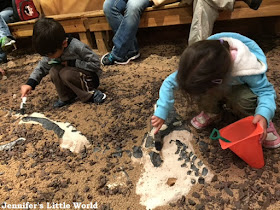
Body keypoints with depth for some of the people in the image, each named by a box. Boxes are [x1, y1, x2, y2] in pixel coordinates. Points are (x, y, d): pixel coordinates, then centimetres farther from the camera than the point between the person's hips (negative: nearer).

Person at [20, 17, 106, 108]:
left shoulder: (77, 47, -26)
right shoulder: (51, 51, -6)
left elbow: (96, 64, -22)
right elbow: (42, 67, 4)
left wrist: (72, 63, -24)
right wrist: (30, 83, -10)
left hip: (90, 77, -6)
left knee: (66, 74, -31)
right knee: (54, 71, -19)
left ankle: (90, 93, -16)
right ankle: (66, 97, -2)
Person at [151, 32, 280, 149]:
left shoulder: (247, 69, -41)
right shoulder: (198, 66, -33)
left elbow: (266, 90, -27)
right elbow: (169, 83, -22)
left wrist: (264, 115, -47)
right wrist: (161, 113, -24)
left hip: (241, 88, -2)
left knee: (244, 99, -39)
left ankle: (259, 122, -6)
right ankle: (212, 113, 1)